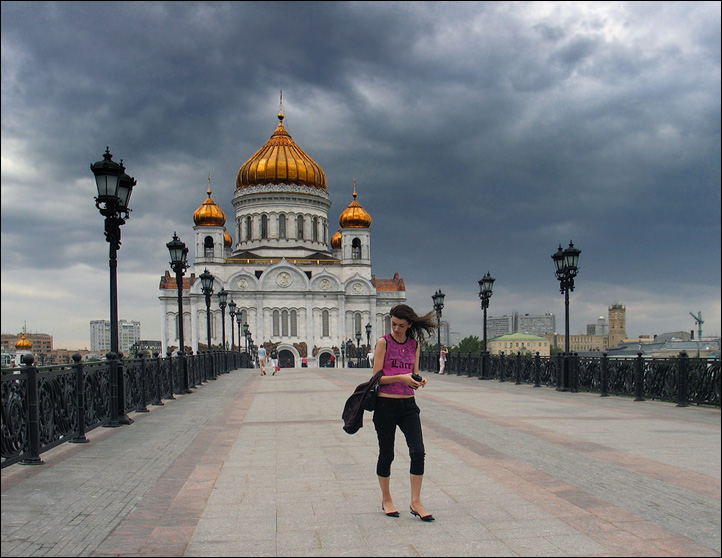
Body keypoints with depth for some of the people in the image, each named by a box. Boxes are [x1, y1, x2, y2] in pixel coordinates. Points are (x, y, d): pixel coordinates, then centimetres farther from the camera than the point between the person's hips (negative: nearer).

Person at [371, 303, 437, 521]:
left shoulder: (415, 344, 8)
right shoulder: (383, 342, -5)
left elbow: (413, 377, 13)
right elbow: (377, 377, -8)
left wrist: (418, 381, -10)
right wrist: (401, 377, -21)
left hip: (408, 405, 4)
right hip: (385, 405, -3)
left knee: (418, 452, -7)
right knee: (386, 454, 7)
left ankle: (415, 502, 5)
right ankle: (386, 500, 26)